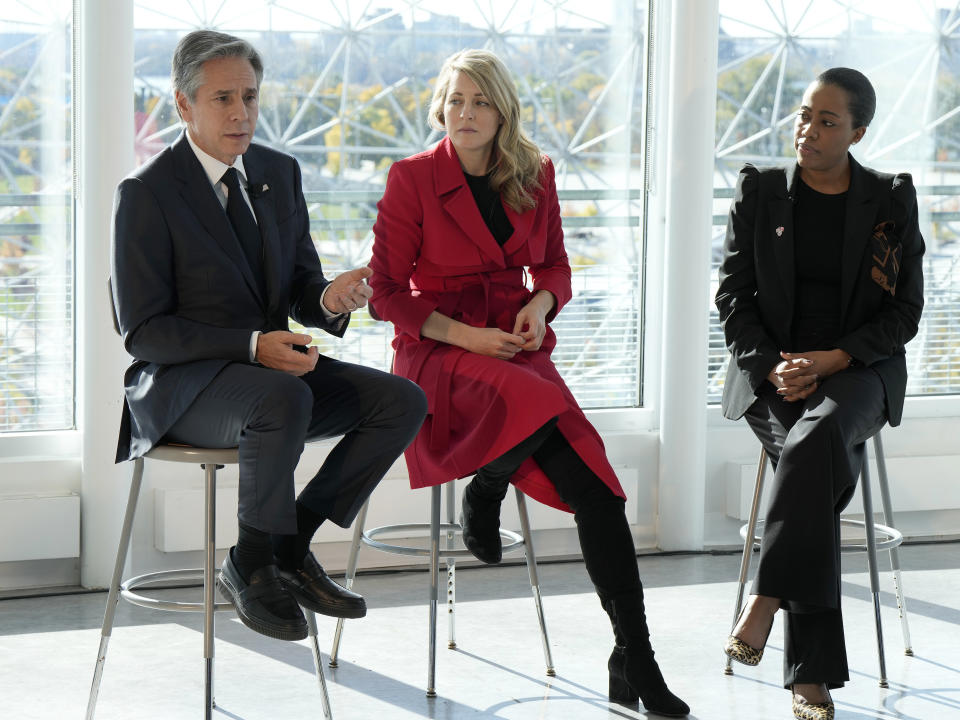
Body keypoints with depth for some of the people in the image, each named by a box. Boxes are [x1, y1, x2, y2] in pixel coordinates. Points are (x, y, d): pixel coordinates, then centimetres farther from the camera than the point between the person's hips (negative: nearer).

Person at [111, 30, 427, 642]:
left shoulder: (280, 173, 8)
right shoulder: (147, 194, -12)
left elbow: (301, 286, 12)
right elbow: (144, 333, -14)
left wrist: (329, 298, -15)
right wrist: (252, 345, -26)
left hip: (275, 366, 7)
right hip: (182, 386, -7)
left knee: (403, 401, -13)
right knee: (285, 401, -38)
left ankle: (291, 543, -4)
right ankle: (253, 567, -16)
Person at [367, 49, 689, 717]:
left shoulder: (535, 175, 9)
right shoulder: (412, 179, -2)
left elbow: (555, 266, 20)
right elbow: (386, 292, -2)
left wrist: (540, 302, -4)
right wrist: (465, 335, -14)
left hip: (518, 346, 4)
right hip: (438, 353, -4)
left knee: (593, 485, -20)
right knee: (536, 406, -39)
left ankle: (634, 663, -16)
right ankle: (485, 485, -3)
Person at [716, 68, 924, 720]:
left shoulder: (892, 201, 5)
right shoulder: (760, 192, 7)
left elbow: (905, 310, 3)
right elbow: (734, 294, 7)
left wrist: (832, 359, -12)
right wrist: (771, 368, -10)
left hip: (859, 369, 0)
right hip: (770, 369, 0)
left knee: (817, 437, -37)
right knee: (825, 465, -31)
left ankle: (767, 596, -30)